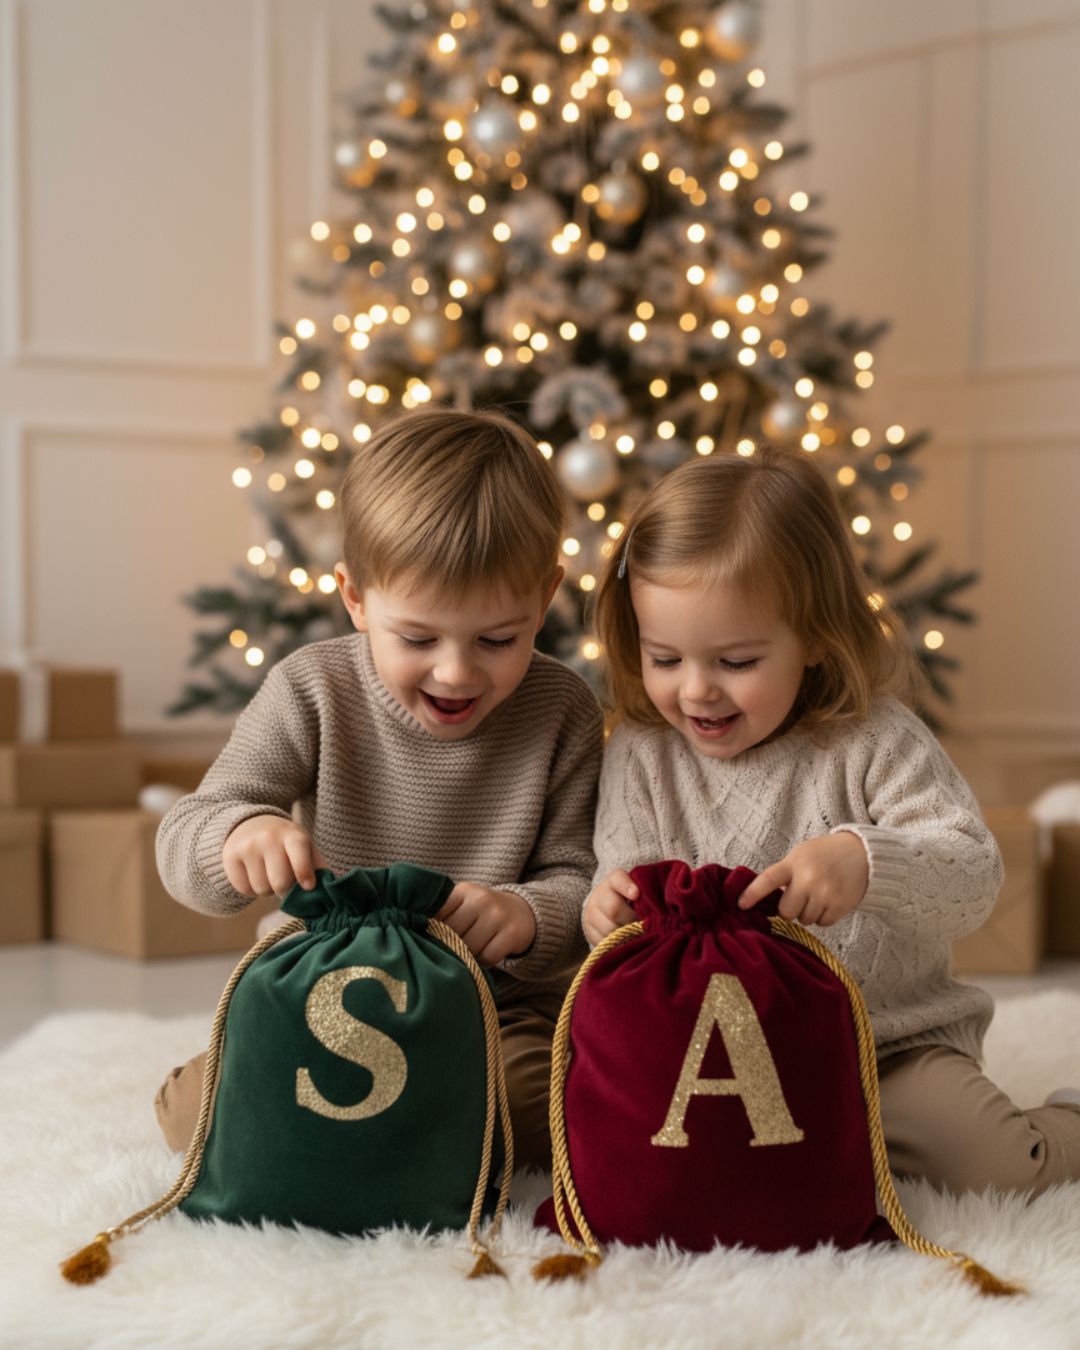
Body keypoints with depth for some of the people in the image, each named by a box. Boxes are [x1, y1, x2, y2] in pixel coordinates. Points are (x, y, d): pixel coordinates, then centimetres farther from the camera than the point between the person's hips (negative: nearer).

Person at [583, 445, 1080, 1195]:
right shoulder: (641, 755, -1)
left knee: (1002, 1166, -22)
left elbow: (975, 874, -17)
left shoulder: (874, 743, -10)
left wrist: (866, 859, -37)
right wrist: (612, 914, -26)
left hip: (888, 1042, -3)